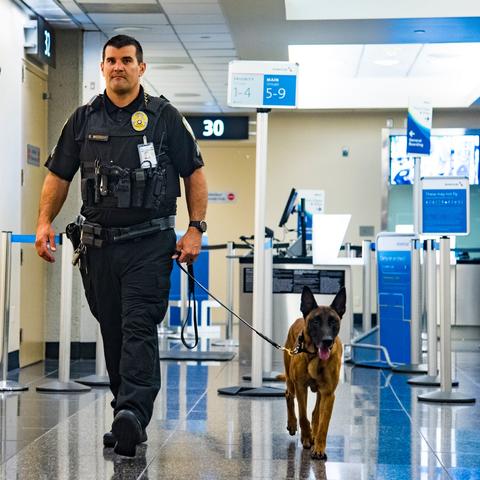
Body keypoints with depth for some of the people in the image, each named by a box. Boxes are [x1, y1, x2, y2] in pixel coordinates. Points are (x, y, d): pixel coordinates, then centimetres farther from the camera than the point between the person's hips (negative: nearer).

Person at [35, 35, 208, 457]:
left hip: (150, 242, -4)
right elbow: (59, 175, 14)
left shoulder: (164, 117, 5)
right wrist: (45, 222, 0)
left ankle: (132, 414, -24)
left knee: (139, 328, -14)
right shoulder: (84, 120, 12)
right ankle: (130, 422, 16)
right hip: (99, 243, 4)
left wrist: (196, 228, -3)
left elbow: (194, 173, 6)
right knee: (113, 333, 7)